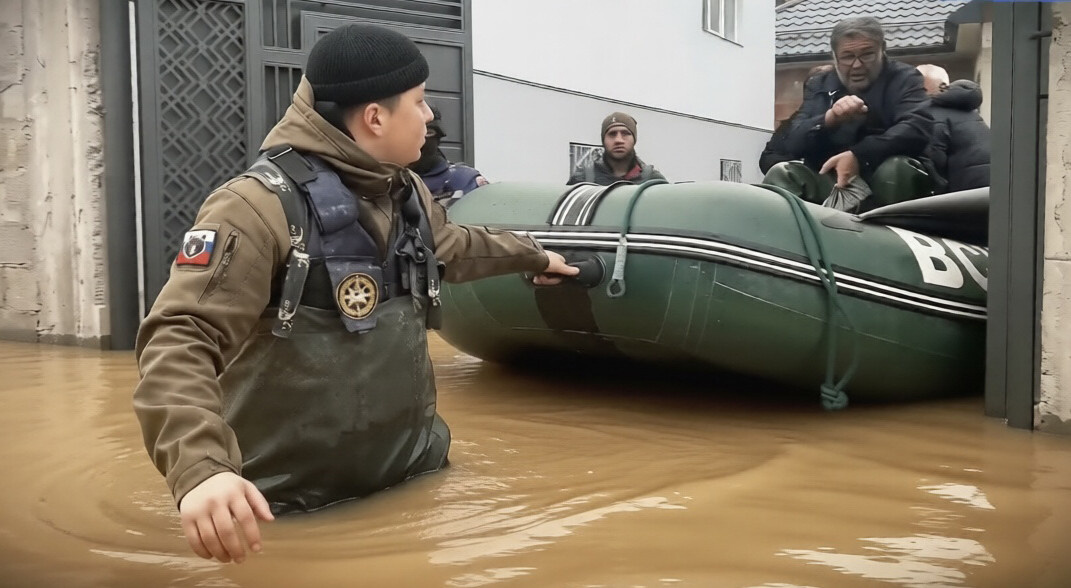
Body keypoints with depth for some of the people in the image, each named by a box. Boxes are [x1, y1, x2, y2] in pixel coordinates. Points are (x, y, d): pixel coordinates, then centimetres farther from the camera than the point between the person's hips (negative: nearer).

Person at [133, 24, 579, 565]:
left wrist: (533, 256, 44)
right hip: (297, 506, -7)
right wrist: (198, 467, -43)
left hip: (415, 473, 8)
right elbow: (180, 338, -28)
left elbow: (453, 246, 31)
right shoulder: (262, 205, -20)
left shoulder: (406, 193, 9)